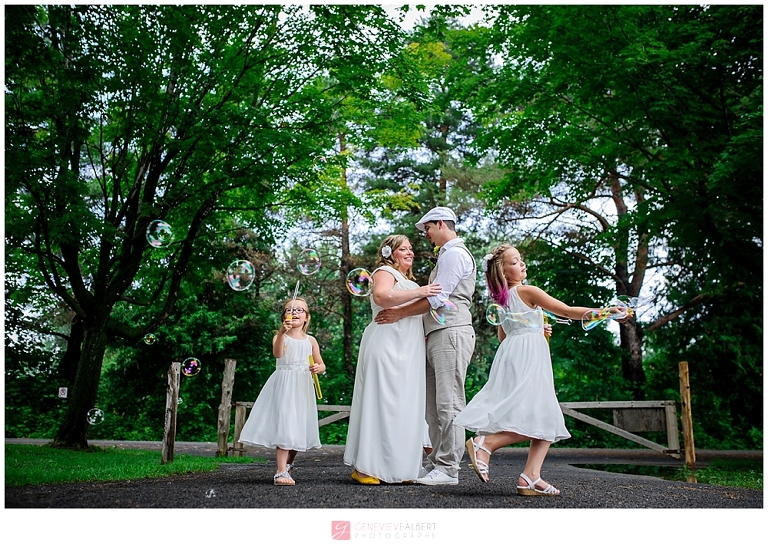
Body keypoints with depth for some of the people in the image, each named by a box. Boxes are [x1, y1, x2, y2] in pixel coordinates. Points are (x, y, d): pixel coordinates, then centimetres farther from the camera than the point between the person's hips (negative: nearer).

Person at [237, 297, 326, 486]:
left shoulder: (310, 340, 10)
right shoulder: (280, 336, -1)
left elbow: (321, 365, 15)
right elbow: (277, 354, -23)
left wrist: (318, 368, -9)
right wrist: (282, 332, -37)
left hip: (303, 388, 4)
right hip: (284, 386, -4)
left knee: (299, 428, 10)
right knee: (284, 427, -15)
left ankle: (288, 465, 31)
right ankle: (281, 472, -17)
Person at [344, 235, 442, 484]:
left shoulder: (406, 280, 29)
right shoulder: (385, 272, -1)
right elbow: (381, 296, -23)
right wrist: (418, 292, -24)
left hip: (406, 352, 9)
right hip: (386, 346, -9)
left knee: (403, 408, 4)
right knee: (383, 404, -11)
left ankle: (395, 468, 7)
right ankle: (367, 468, -8)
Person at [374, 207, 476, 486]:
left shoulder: (454, 254, -5)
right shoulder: (446, 255, 26)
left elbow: (437, 298, -14)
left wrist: (400, 313, -8)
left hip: (451, 334, -10)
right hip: (438, 335, 10)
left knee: (448, 402, -9)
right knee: (434, 405, 9)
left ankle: (448, 468, -6)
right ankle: (436, 461, 14)